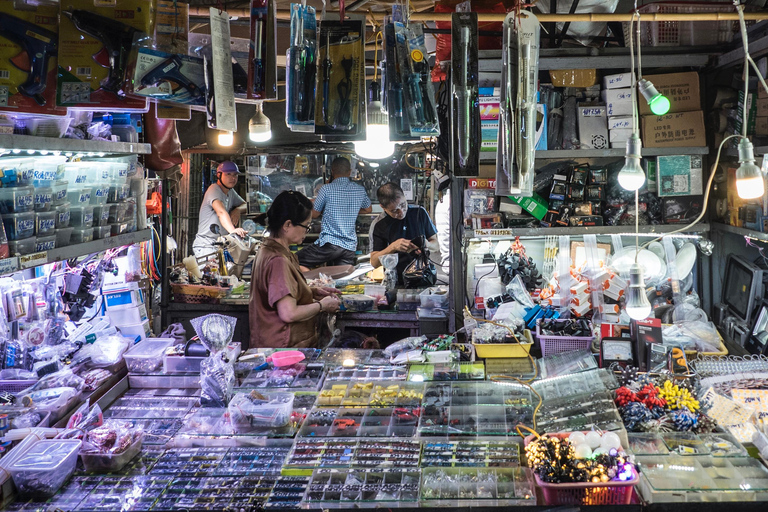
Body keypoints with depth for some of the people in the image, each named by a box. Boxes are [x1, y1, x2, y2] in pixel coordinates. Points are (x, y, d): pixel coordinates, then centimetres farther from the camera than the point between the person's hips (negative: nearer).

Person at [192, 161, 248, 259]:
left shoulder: (230, 192, 15)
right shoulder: (214, 190, -12)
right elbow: (221, 212, -31)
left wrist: (237, 210, -2)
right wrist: (232, 230, -49)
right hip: (206, 246, -8)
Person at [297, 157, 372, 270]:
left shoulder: (326, 189, -6)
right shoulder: (360, 190, 8)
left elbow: (314, 214, 6)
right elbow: (368, 209, 28)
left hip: (330, 243, -5)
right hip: (350, 246, 5)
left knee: (296, 261, 2)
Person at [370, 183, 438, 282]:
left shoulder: (419, 213, 3)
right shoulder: (379, 225, -3)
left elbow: (435, 243, 11)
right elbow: (374, 262, -4)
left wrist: (427, 244, -12)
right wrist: (392, 247, -20)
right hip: (396, 282, -1)